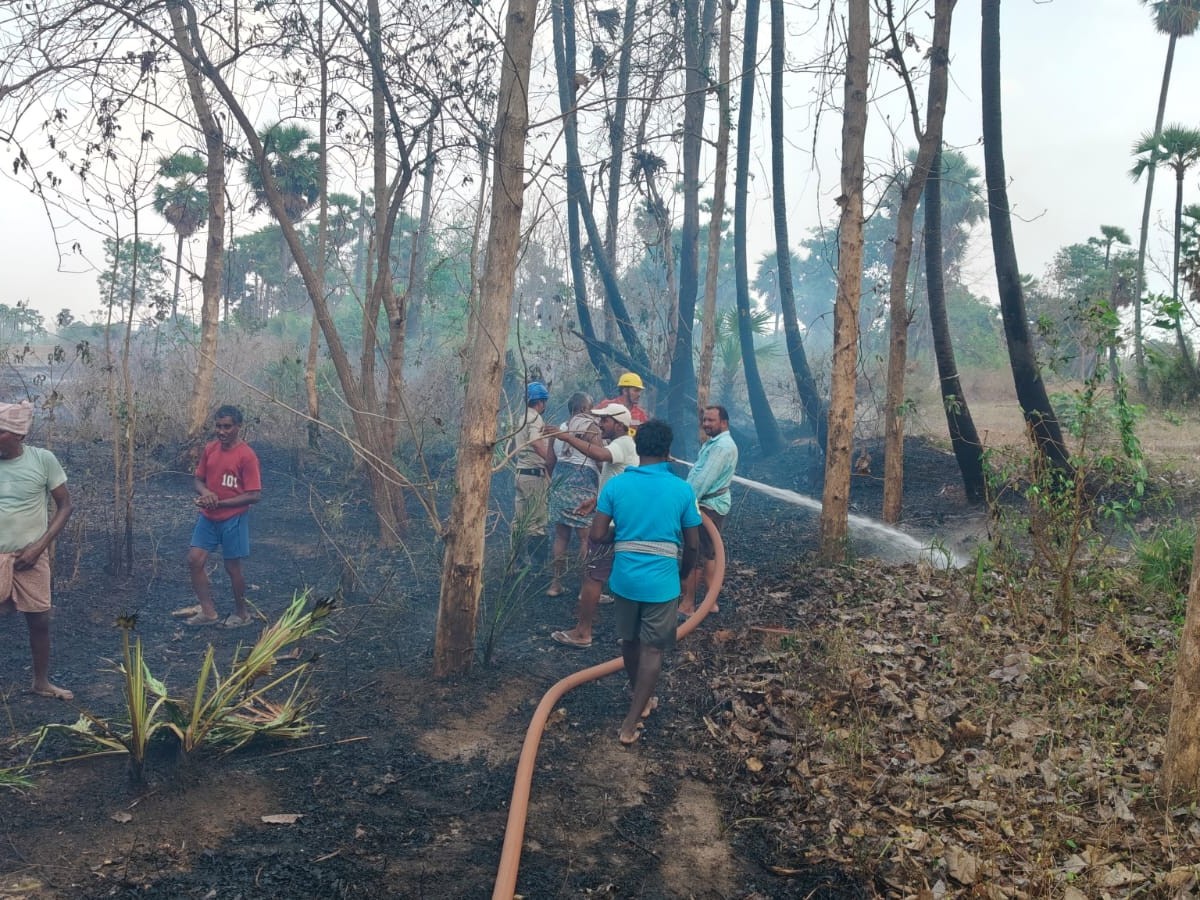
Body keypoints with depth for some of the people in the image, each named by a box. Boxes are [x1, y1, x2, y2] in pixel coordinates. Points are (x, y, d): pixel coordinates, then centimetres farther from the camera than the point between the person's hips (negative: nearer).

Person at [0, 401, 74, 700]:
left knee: (39, 619, 10)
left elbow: (64, 505, -2)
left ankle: (41, 682, 29)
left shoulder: (43, 459, -8)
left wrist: (39, 546, -9)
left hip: (31, 556, 0)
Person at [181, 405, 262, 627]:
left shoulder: (246, 456, -17)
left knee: (232, 566, 5)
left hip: (233, 519, -6)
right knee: (194, 560, 1)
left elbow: (254, 495, -17)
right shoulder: (209, 448, 2)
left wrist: (220, 502, -20)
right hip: (208, 517, 6)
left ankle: (241, 613, 24)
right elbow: (198, 479, 12)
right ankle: (208, 611, 14)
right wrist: (204, 492, -12)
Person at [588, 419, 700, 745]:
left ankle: (641, 700, 42)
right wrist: (682, 574, 16)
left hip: (625, 578, 2)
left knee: (629, 642, 21)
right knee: (653, 650, 8)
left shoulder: (616, 485, -6)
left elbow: (597, 536, -8)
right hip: (661, 581, -2)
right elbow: (692, 545, -2)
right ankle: (630, 724, 7)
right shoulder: (682, 489, -8)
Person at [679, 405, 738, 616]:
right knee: (709, 554, 15)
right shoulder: (714, 443, 15)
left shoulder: (723, 446, -19)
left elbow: (705, 479, -24)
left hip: (708, 506, -11)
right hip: (710, 505, 11)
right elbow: (699, 474, 14)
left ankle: (688, 604, 1)